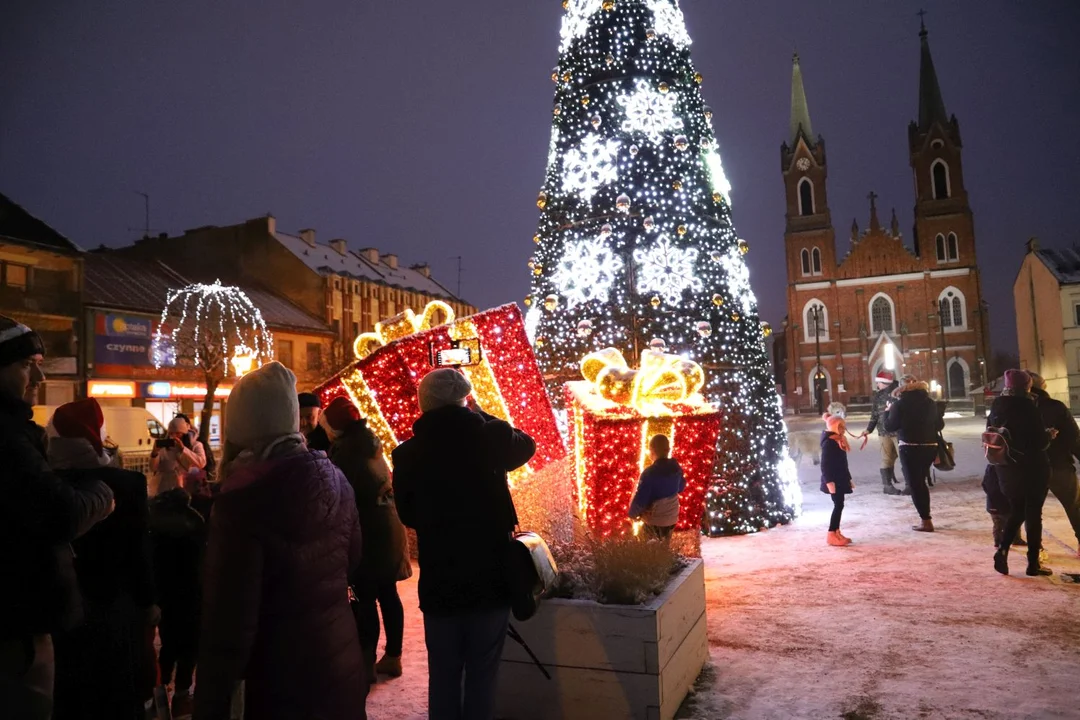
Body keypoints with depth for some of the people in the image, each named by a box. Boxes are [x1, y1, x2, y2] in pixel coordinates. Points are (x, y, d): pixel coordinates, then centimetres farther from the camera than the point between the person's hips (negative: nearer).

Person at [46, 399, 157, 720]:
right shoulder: (125, 483, -18)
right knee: (115, 693, 14)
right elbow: (137, 550, -12)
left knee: (66, 693, 19)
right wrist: (148, 601, 0)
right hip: (113, 605, -3)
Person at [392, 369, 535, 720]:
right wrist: (480, 415, 16)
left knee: (443, 675, 16)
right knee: (482, 675, 12)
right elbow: (526, 445, 12)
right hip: (490, 578, -1)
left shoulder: (408, 453, -6)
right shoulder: (489, 437, -10)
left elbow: (407, 515, 7)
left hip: (438, 582, 1)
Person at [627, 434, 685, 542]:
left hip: (654, 521, -6)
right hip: (672, 517, 6)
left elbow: (640, 499, -22)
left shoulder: (649, 473, -26)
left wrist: (632, 514, -5)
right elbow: (681, 487, 12)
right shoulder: (676, 467, -6)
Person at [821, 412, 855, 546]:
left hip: (840, 479, 9)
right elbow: (825, 464, -21)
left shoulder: (839, 440, 13)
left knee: (839, 505, 11)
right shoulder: (828, 442, -16)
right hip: (833, 481, -9)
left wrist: (848, 479, 20)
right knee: (838, 505, -8)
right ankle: (831, 535, -3)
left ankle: (836, 532, 18)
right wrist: (829, 481, -26)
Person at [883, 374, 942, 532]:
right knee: (920, 482, 19)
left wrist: (888, 411, 8)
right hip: (929, 446, 5)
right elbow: (940, 425, 13)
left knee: (914, 484, 3)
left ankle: (926, 521, 2)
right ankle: (925, 518, 21)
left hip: (910, 448, -5)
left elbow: (889, 427, -7)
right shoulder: (930, 402, 7)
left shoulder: (899, 403, -8)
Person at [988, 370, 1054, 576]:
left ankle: (1002, 549, -1)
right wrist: (1050, 435, 4)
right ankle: (1033, 563, 12)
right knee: (1033, 514, 7)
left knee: (1016, 512, 17)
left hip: (1006, 468, 5)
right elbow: (1040, 442, -15)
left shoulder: (997, 407, 3)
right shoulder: (1028, 407, -15)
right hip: (1032, 468, -5)